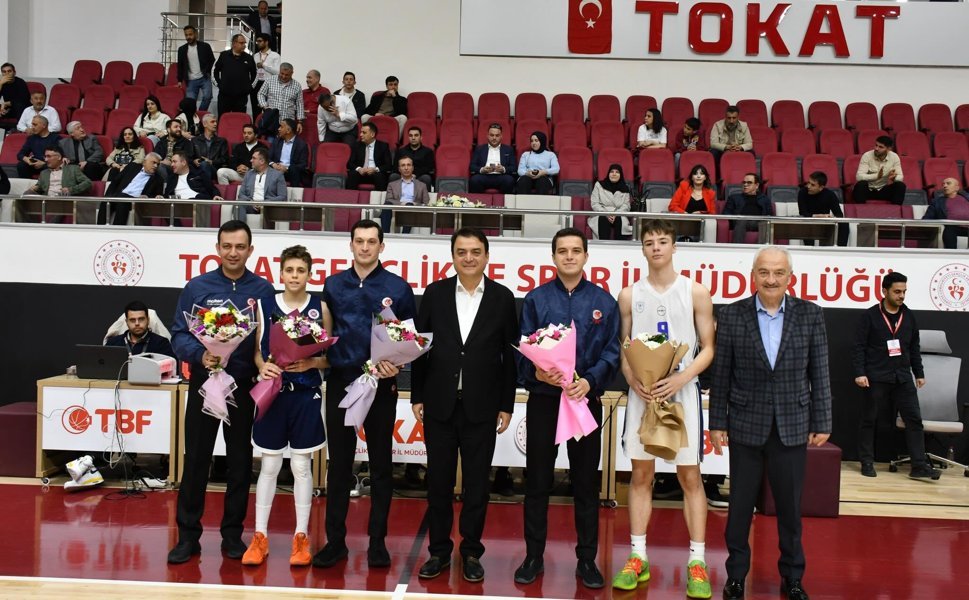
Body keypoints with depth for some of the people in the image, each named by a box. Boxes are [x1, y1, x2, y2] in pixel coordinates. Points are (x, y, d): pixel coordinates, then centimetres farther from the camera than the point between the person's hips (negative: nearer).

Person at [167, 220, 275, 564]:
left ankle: (233, 533, 22)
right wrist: (200, 356, -20)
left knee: (240, 462, 9)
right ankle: (188, 535, 15)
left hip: (244, 388, 1)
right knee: (195, 460, 4)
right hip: (204, 384, -1)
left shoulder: (263, 291, 2)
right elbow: (179, 335, -1)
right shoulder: (198, 287, 0)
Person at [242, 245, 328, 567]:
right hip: (272, 392, 1)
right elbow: (256, 348, 6)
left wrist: (311, 363, -16)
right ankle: (260, 537, 17)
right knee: (269, 466, 7)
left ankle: (301, 538, 15)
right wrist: (263, 366, -14)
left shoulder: (320, 308, 0)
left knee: (302, 466, 5)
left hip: (307, 395, -1)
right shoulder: (264, 305, 3)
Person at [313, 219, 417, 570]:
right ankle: (335, 541, 16)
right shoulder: (334, 285, 8)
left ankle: (378, 542, 16)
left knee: (381, 464, 6)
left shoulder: (398, 287, 0)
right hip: (340, 381, 2)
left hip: (381, 384, -2)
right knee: (339, 463, 7)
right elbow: (326, 332, 14)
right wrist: (320, 356, -4)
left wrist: (397, 365, -14)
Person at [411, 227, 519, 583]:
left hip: (482, 407, -1)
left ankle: (471, 552, 21)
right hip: (440, 404, 1)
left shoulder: (503, 298, 0)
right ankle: (439, 550, 22)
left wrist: (507, 405, -1)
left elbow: (510, 354, 1)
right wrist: (417, 396, 2)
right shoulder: (435, 293, 3)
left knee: (477, 483, 7)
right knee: (438, 481, 9)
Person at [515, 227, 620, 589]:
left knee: (586, 483, 7)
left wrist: (590, 381, -15)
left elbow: (612, 352, 0)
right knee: (537, 481, 6)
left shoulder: (603, 301, 5)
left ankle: (587, 559, 19)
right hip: (543, 400, 0)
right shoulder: (536, 299, 4)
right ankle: (534, 556, 19)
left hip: (586, 400, 0)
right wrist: (535, 372, -18)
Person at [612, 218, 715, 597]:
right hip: (641, 392, 2)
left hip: (681, 390, -2)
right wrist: (633, 380, -10)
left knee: (690, 476, 1)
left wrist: (680, 378, -16)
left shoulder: (696, 292, 0)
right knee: (641, 474, 7)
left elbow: (707, 348, -1)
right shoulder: (630, 295, 6)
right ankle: (638, 558, 15)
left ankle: (697, 562, 8)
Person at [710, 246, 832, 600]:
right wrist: (717, 423, -1)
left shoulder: (810, 314, -1)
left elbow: (819, 374, 2)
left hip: (792, 428, 1)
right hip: (747, 427, 0)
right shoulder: (731, 315, -3)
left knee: (790, 508, 11)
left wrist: (822, 423, 1)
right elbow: (721, 375, -1)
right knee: (740, 507, 10)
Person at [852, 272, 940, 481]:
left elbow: (914, 348, 17)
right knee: (869, 419, 4)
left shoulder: (909, 316, 10)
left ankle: (919, 465, 0)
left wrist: (919, 373, 14)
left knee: (914, 419, -2)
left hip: (903, 377, 4)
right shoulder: (870, 316, -4)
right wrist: (859, 373, -14)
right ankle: (867, 462, 15)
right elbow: (859, 347, -7)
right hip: (876, 377, -4)